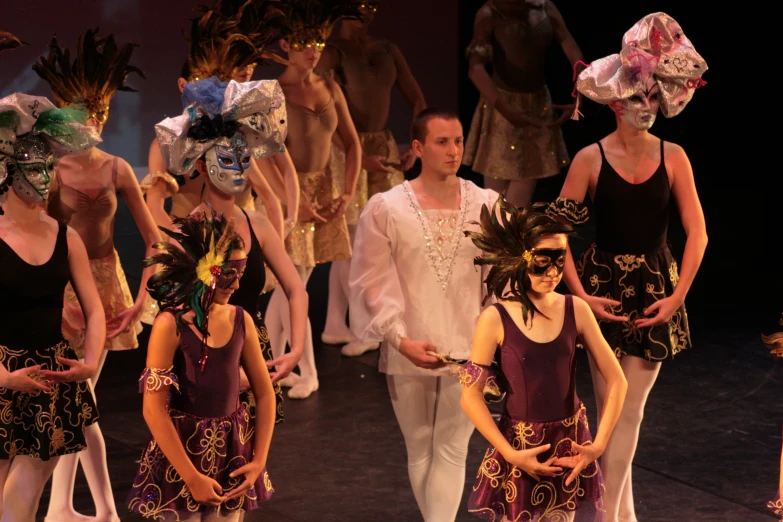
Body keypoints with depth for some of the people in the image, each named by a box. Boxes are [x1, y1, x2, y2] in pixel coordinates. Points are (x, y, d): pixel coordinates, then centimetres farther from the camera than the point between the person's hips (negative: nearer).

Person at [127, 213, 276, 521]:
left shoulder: (241, 320, 1)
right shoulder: (170, 325, -15)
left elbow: (265, 393, 7)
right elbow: (154, 409, -18)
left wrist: (259, 461, -2)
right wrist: (192, 477, -18)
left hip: (232, 449, 5)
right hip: (182, 450, -5)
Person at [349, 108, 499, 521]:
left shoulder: (487, 205, -1)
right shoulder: (385, 208, -4)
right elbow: (372, 282, -5)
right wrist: (400, 339, -14)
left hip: (467, 350, 0)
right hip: (408, 354, 0)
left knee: (451, 450, -1)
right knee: (420, 449, 13)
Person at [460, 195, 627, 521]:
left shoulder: (576, 310, -5)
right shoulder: (495, 319, -13)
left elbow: (616, 380, 0)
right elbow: (470, 396, -10)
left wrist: (598, 445, -7)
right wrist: (510, 454, -13)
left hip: (569, 446, 3)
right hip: (520, 447, -3)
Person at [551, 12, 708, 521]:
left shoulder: (672, 157, -2)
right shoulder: (591, 159, -6)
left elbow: (697, 233, -2)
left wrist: (678, 296, -7)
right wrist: (579, 293, -10)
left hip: (654, 289, 1)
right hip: (603, 284, -1)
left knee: (629, 412, 1)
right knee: (610, 409, 5)